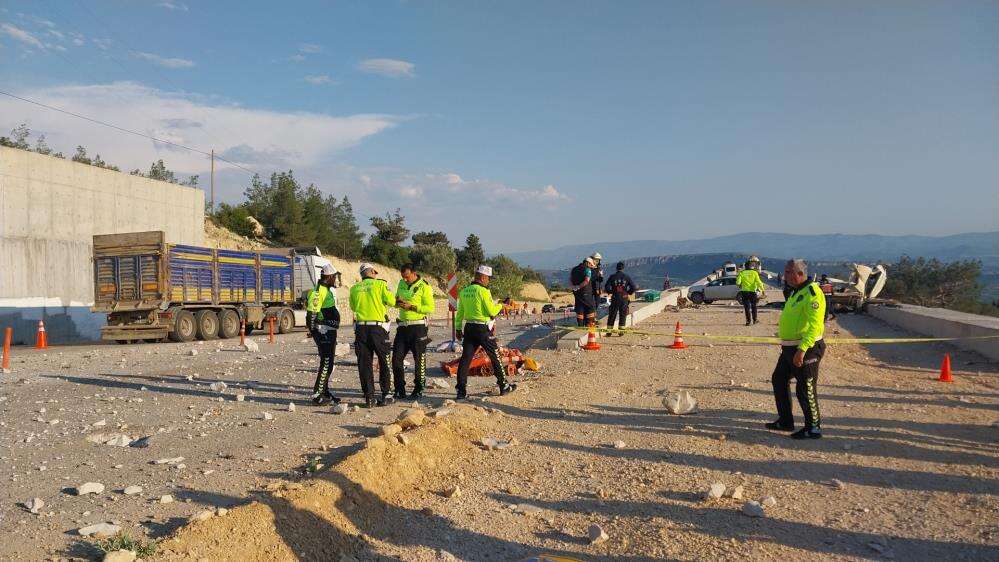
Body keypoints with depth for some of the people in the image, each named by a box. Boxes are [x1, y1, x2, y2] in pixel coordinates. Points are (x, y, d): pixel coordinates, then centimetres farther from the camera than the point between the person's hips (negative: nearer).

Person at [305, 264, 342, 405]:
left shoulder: (328, 290, 17)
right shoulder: (319, 291, -17)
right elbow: (312, 313, -21)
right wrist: (313, 330, -19)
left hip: (330, 331, 11)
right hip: (323, 332, -11)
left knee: (329, 362, 17)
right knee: (326, 363, -11)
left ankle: (325, 392, 27)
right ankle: (317, 395, -8)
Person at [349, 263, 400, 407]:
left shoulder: (354, 288, 9)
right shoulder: (380, 284, -1)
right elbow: (391, 301, -5)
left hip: (360, 327, 2)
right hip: (378, 327, -2)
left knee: (364, 363, 7)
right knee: (383, 361, 11)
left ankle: (369, 397, 6)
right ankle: (386, 394, 13)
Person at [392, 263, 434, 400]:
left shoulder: (424, 287, -9)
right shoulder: (401, 284, 11)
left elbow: (430, 308, -13)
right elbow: (395, 301, 23)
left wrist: (411, 307, -19)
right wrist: (397, 301, -2)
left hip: (418, 327, -6)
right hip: (402, 326, 6)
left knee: (419, 360, 1)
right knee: (397, 358, 4)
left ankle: (419, 390, 12)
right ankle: (399, 390, 14)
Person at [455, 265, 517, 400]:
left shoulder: (464, 291, 8)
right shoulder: (483, 291, -13)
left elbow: (459, 313, 12)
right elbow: (492, 311, -13)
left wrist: (459, 329, 18)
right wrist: (501, 305, 6)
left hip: (469, 328, 6)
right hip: (483, 328, -6)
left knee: (465, 358, 5)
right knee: (495, 357, 8)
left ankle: (461, 391, 2)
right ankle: (503, 386, 17)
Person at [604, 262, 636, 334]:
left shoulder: (612, 277, -2)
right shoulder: (626, 277, -1)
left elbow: (606, 288, -5)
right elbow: (633, 287, -3)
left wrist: (610, 292, 13)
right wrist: (629, 293, 12)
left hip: (615, 298, 0)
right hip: (624, 299, 0)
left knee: (612, 315, 8)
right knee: (623, 315, 8)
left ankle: (609, 330, 9)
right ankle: (621, 330, 7)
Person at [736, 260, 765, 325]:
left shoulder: (741, 273, 0)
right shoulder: (754, 273, -3)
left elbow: (738, 282, -7)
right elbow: (759, 282, -11)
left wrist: (740, 285, 15)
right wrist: (763, 290, -11)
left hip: (744, 291, 0)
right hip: (752, 291, 0)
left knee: (747, 307, 3)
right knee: (753, 306, 15)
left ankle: (748, 320, -4)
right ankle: (754, 320, 24)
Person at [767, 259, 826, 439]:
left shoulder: (812, 292, -19)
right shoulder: (795, 292, 13)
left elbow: (815, 325, -27)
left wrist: (802, 349, -31)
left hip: (806, 348, -10)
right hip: (790, 348, 10)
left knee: (805, 389, -2)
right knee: (779, 380, 17)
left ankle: (813, 428, 12)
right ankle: (785, 421, 29)